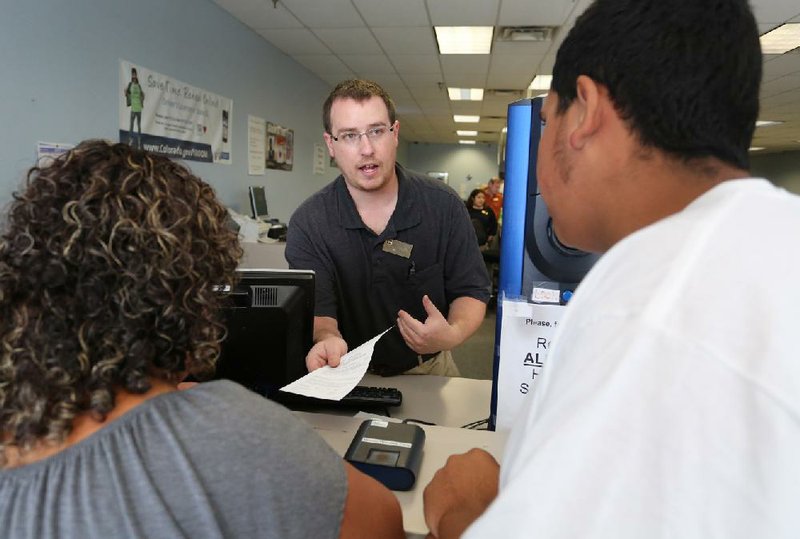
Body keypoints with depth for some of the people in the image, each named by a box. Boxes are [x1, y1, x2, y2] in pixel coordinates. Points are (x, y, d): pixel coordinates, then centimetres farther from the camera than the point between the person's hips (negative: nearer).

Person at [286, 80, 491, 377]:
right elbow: (318, 313, -15)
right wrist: (328, 340, -40)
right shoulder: (307, 224, -10)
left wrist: (452, 335, -23)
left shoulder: (444, 206, -7)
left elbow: (471, 291, -1)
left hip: (430, 369, 1)